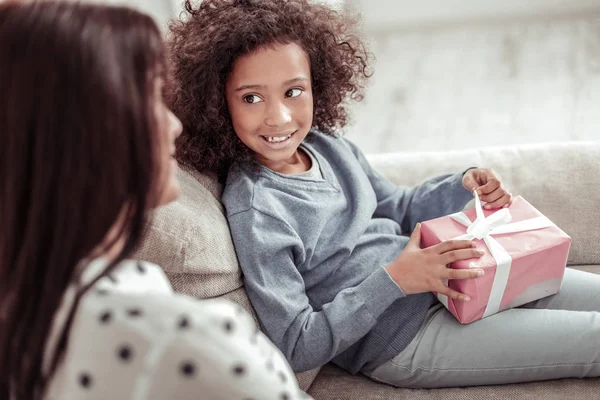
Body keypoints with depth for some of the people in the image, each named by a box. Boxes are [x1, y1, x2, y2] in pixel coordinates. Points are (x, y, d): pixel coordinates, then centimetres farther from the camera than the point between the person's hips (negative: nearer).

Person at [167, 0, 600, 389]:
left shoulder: (327, 143, -3)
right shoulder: (253, 210, -24)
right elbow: (296, 348, -21)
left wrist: (464, 186, -4)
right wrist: (393, 280, -27)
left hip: (447, 280, 7)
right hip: (400, 340, -7)